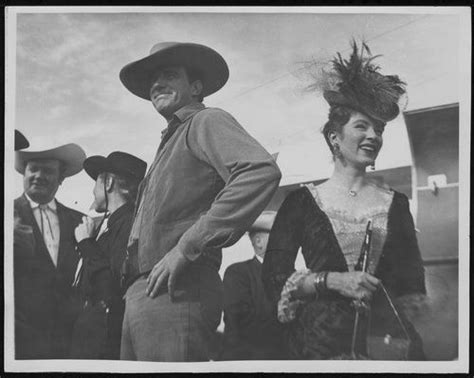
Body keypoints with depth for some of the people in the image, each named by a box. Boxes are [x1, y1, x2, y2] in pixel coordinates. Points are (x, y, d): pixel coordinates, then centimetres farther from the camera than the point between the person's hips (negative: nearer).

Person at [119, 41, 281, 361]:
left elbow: (262, 172, -21)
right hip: (142, 292, 9)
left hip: (176, 291, -9)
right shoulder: (170, 141, 25)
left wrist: (187, 246, -20)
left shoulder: (206, 121, -1)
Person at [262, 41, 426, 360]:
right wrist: (333, 281, -15)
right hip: (321, 337, -2)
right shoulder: (302, 202, 1)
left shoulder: (395, 204, 9)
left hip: (385, 334, 2)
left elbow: (412, 287, 11)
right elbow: (274, 277, -3)